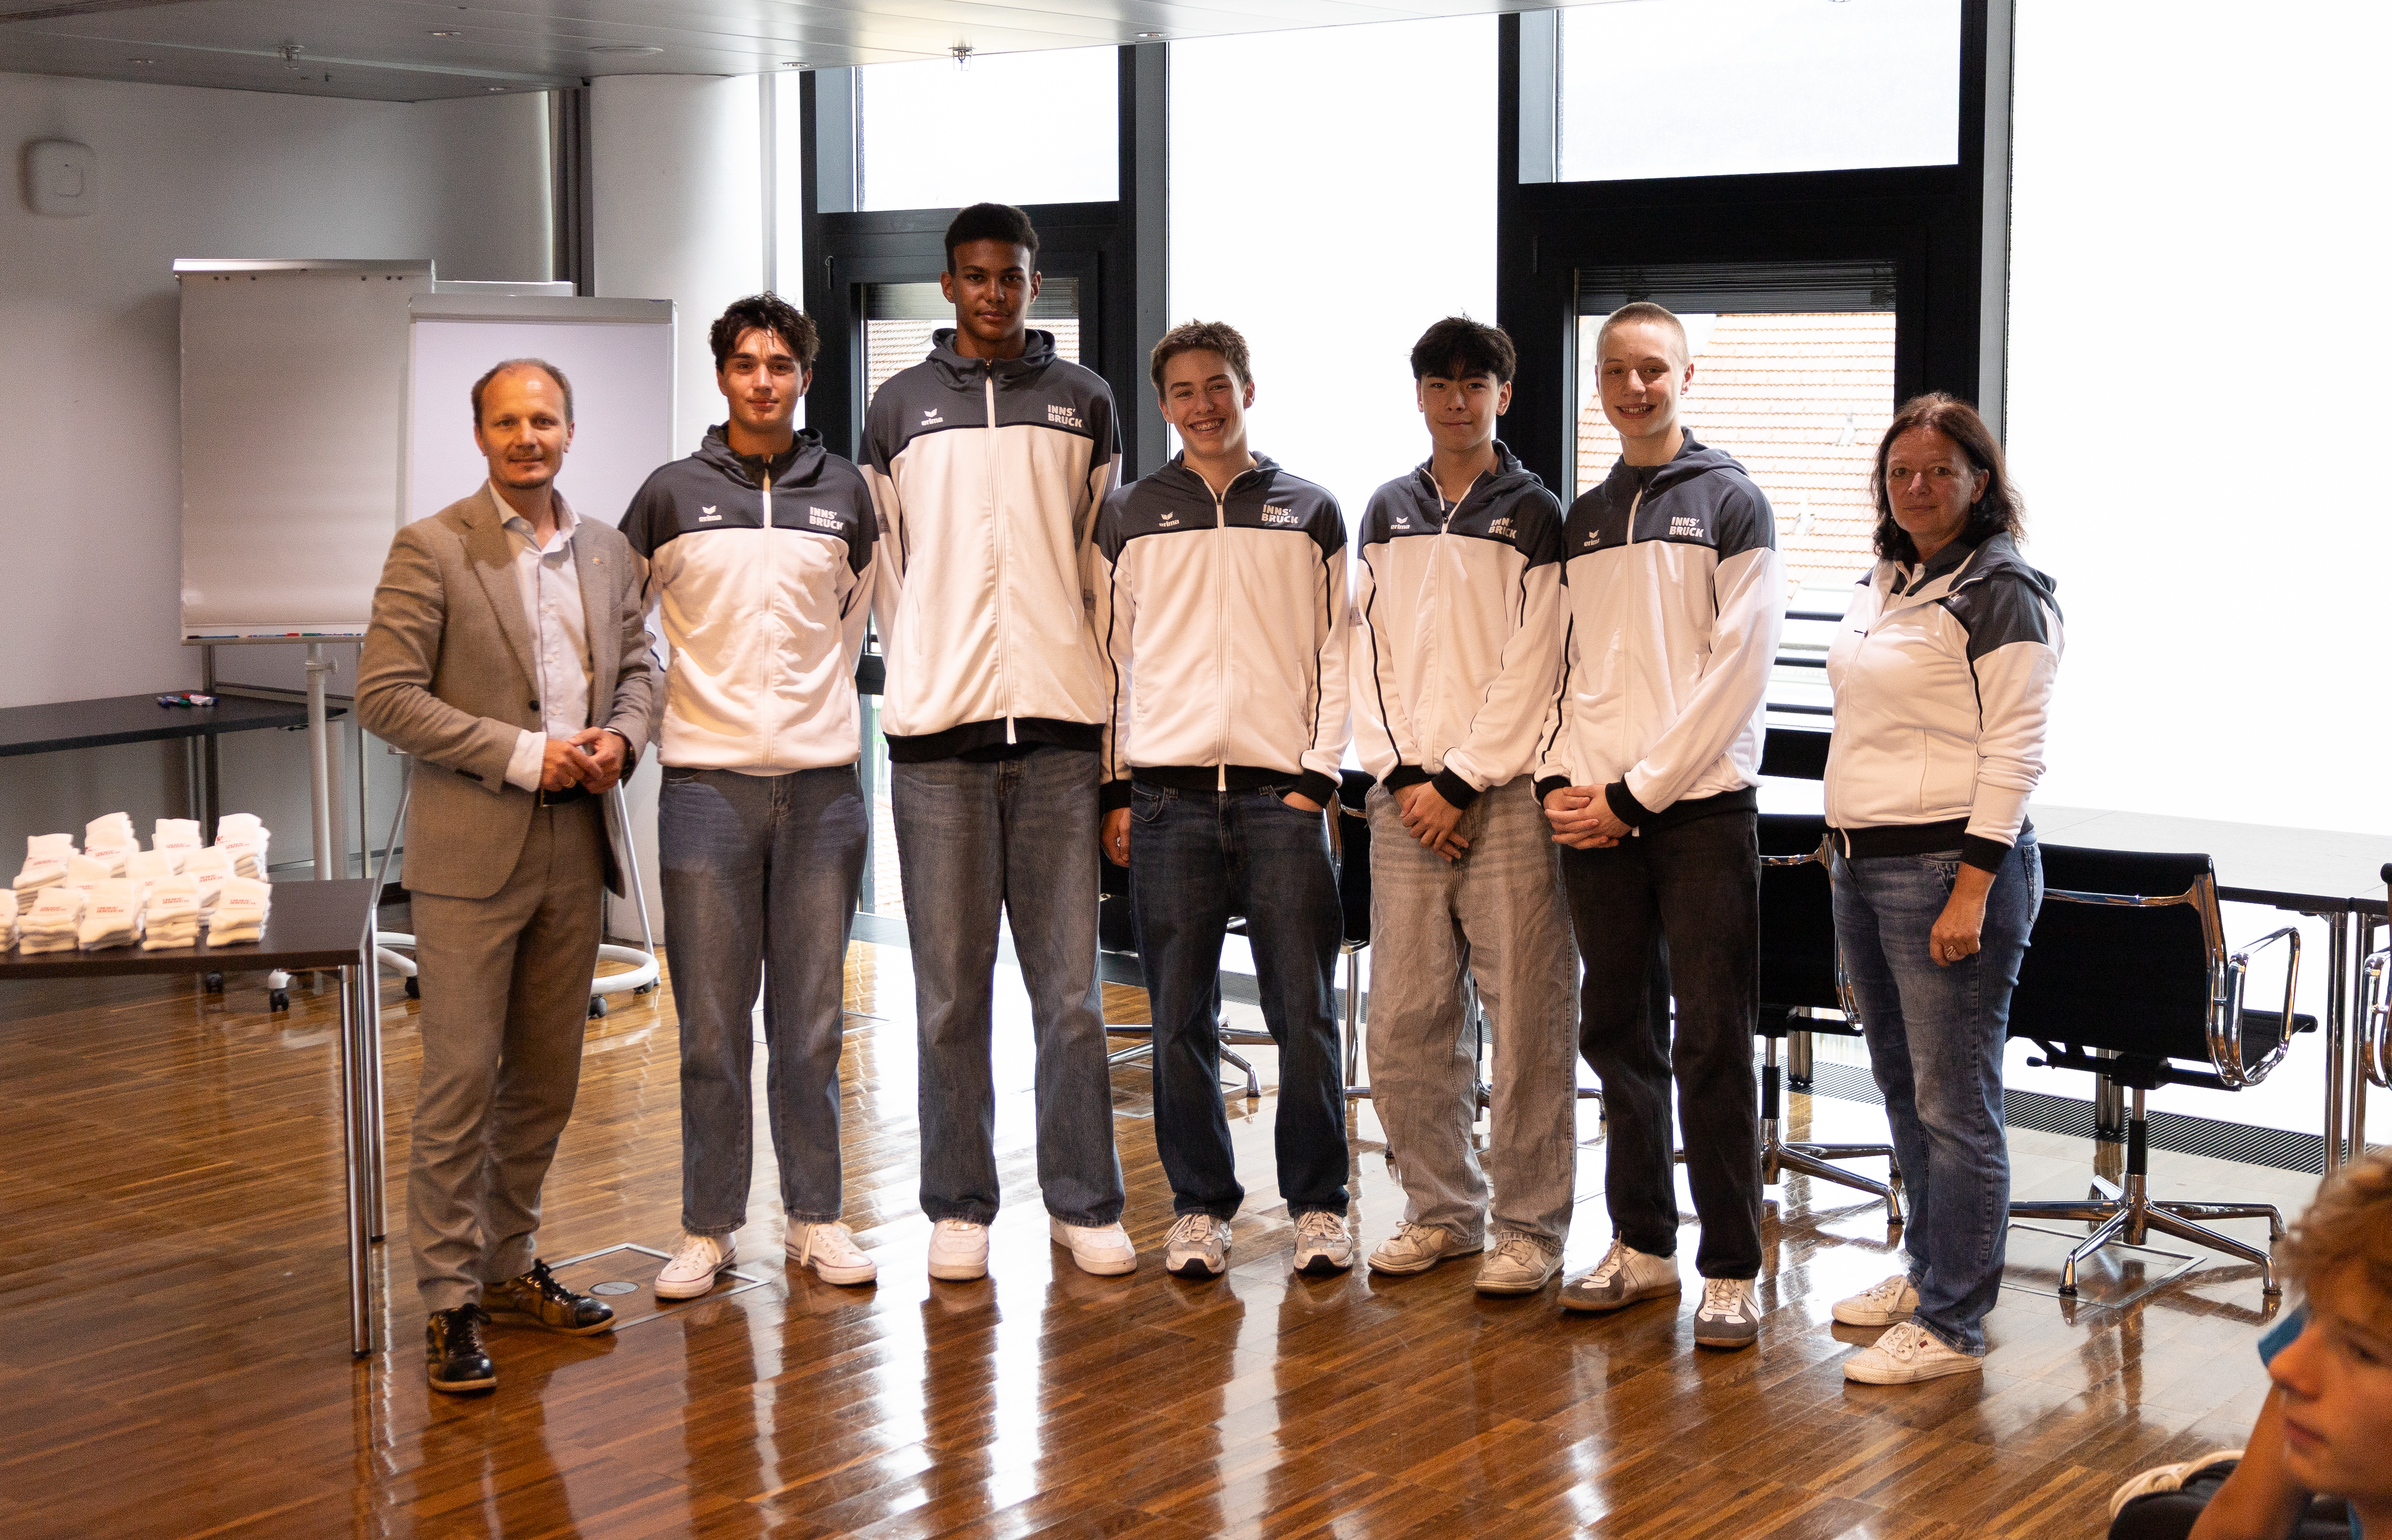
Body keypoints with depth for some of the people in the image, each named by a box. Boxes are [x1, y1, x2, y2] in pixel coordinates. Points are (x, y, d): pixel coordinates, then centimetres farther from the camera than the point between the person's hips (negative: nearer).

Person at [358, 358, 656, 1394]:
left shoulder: (606, 552, 12)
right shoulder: (432, 549, -6)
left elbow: (637, 664, 20)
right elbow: (384, 695, -11)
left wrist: (620, 738, -3)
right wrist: (522, 754, -16)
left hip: (574, 844, 6)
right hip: (472, 850, -6)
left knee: (547, 1077, 12)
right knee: (461, 1079, -4)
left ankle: (509, 1263, 26)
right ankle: (451, 1299, 4)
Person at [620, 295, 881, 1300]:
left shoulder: (845, 494, 8)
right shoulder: (672, 496, 4)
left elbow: (872, 619, 21)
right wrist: (648, 721, 6)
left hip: (821, 783, 1)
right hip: (707, 784, -1)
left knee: (811, 1022, 6)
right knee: (711, 1026, 2)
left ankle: (815, 1218, 16)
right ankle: (708, 1227, 12)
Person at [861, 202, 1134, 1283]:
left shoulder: (1082, 402, 12)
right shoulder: (899, 407, 10)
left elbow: (1104, 562, 14)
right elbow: (881, 567, 13)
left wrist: (1090, 683, 8)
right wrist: (926, 669, 7)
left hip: (1061, 725, 0)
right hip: (937, 734, 0)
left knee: (1070, 984, 2)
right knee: (951, 988, 2)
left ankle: (1084, 1202, 10)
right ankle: (959, 1206, 11)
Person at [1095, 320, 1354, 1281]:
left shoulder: (1309, 514, 12)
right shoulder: (1129, 518, 12)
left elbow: (1336, 654, 9)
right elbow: (1109, 658, 11)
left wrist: (1319, 773, -2)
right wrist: (1114, 788, 4)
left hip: (1281, 795, -1)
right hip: (1167, 796, 1)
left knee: (1306, 1013, -2)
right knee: (1180, 1017, 2)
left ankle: (1318, 1205, 9)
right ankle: (1199, 1208, 11)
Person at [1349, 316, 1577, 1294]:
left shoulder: (1535, 516, 1)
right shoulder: (1387, 515, 14)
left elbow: (1532, 671, -6)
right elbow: (1371, 656, 10)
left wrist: (1459, 782, -10)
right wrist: (1403, 775, -3)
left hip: (1505, 798, -4)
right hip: (1405, 799, 4)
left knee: (1526, 1022, -3)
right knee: (1404, 1024, 5)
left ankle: (1530, 1224, 8)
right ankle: (1442, 1210, 19)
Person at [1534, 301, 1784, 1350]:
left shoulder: (1729, 502, 0)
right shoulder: (1581, 520, 16)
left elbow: (1736, 669, -8)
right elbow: (1563, 666, 14)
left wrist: (1637, 791, -12)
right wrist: (1557, 779, -3)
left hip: (1700, 807, -5)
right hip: (1591, 817, 5)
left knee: (1712, 1042, -4)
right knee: (1615, 1033, 9)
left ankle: (1731, 1271, 2)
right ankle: (1643, 1244, 20)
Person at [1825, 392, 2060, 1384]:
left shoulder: (2003, 596, -9)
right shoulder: (1882, 585, 15)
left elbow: (2013, 754, -14)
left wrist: (1972, 889, -20)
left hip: (1948, 863, -9)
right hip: (1862, 860, 9)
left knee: (1952, 1101, -5)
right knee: (1902, 1086, 16)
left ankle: (1951, 1324, 0)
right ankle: (1929, 1270, 30)